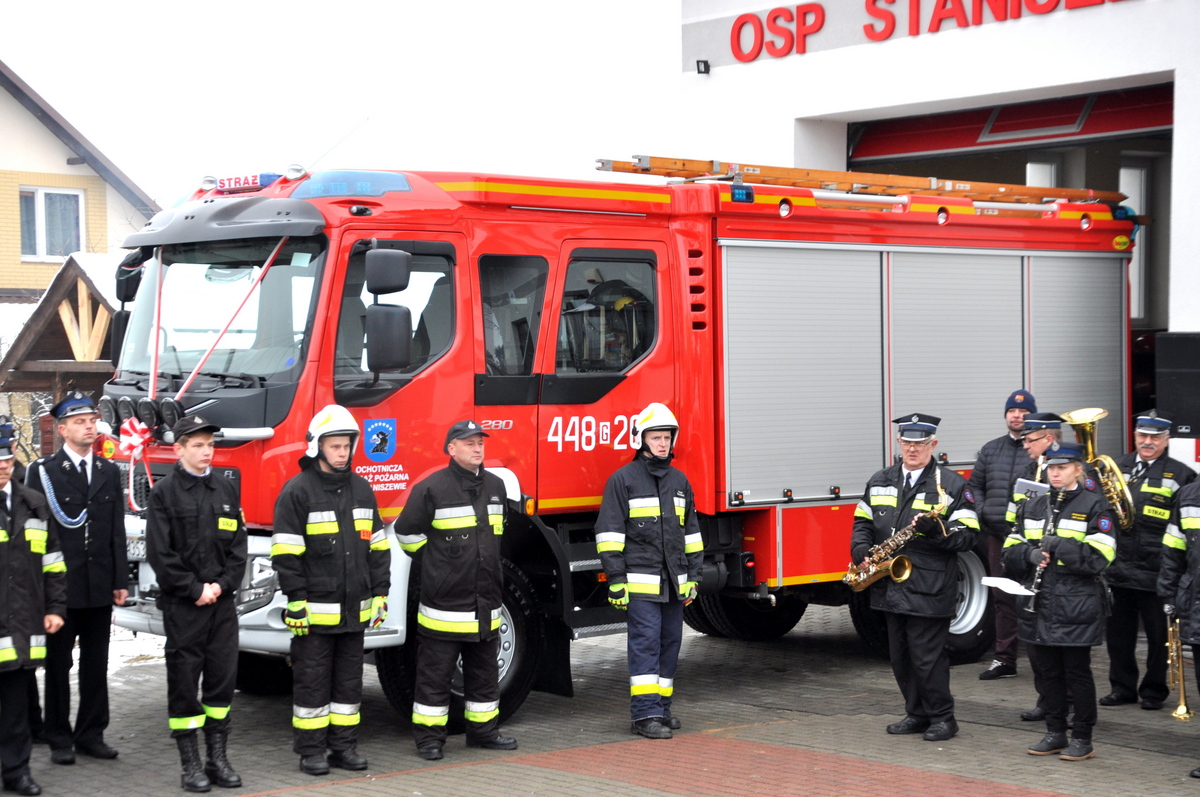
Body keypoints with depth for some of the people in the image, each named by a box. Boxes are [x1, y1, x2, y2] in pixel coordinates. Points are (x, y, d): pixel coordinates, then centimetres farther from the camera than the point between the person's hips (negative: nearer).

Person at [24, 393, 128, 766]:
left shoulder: (109, 473, 10)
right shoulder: (43, 472, -3)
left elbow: (117, 532, 10)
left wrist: (120, 581, 5)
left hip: (100, 588, 4)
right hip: (60, 587, -4)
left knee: (96, 664, 9)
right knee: (58, 664, 4)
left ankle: (91, 734, 17)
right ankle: (59, 738, 12)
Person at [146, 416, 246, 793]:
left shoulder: (227, 490, 9)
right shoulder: (164, 492, -4)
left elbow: (238, 546, 9)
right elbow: (160, 552, -9)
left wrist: (222, 584, -5)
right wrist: (195, 589, -11)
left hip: (223, 601, 4)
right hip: (182, 605, -4)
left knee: (223, 676, 5)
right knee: (184, 679, 1)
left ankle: (218, 757, 14)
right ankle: (190, 763, 7)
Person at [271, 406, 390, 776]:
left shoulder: (361, 489, 11)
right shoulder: (297, 491, -7)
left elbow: (377, 546, 15)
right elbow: (286, 551, -10)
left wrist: (380, 592, 10)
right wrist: (296, 599, -14)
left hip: (354, 609, 5)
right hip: (316, 609, -5)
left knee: (349, 680, 11)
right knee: (312, 681, 2)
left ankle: (344, 746, 19)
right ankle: (311, 751, 10)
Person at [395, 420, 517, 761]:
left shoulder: (495, 486, 10)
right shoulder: (432, 488, -10)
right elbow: (406, 532, -3)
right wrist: (435, 564, 2)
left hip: (485, 602, 6)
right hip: (444, 602, -6)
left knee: (484, 670, 14)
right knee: (435, 672, 0)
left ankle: (483, 730, 25)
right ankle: (429, 736, 7)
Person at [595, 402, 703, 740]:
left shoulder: (679, 480, 15)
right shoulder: (623, 480, -3)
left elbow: (691, 531, 19)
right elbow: (609, 531, -6)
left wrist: (692, 576, 12)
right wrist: (615, 579, -12)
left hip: (673, 582, 6)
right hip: (641, 581, -6)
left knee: (670, 642, 8)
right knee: (645, 642, -9)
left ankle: (660, 708, 18)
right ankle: (644, 714, -9)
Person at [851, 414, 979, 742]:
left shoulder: (952, 485, -2)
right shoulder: (879, 482, 12)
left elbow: (967, 536, -6)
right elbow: (862, 522, 16)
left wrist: (937, 532, -23)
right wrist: (861, 551, -3)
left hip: (929, 590, -5)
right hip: (892, 588, 5)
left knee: (928, 657, -4)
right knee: (900, 656, 12)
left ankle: (942, 718, 10)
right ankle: (917, 714, 24)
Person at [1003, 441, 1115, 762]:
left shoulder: (1093, 506, -4)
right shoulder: (1033, 506, 13)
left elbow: (1099, 558, -13)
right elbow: (1010, 551, 13)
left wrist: (1060, 546, -21)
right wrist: (1030, 553, -9)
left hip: (1076, 606, -5)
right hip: (1039, 604, 5)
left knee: (1077, 671, 1)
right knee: (1046, 669, 10)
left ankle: (1082, 738, 11)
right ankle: (1055, 733, 22)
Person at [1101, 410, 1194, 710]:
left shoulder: (1180, 475, 0)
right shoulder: (1116, 467, 11)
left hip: (1155, 571, -3)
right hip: (1118, 567, 3)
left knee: (1158, 635, 6)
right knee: (1118, 632, 11)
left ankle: (1154, 691, 19)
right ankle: (1122, 686, 24)